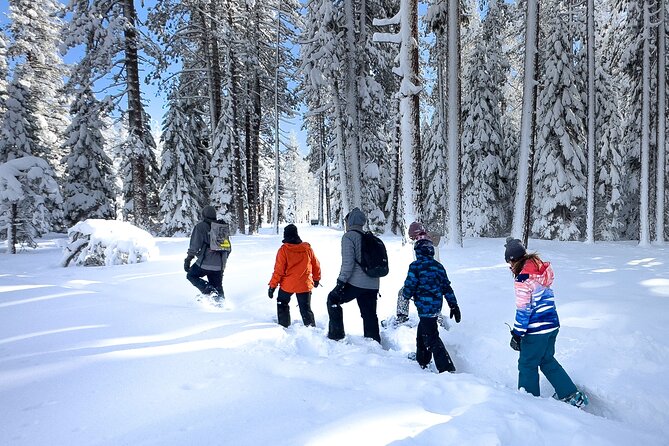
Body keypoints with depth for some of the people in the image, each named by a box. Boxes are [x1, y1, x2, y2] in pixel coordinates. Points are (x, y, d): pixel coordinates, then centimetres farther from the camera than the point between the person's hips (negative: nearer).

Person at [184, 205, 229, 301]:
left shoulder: (201, 226, -3)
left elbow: (194, 245, -9)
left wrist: (188, 260, -3)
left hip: (205, 263, -5)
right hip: (219, 265, 5)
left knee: (191, 275, 16)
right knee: (218, 287, 17)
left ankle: (209, 290, -4)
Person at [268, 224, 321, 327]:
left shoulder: (283, 250, -13)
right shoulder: (307, 248, -4)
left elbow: (278, 270, -12)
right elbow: (316, 266, 6)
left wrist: (272, 285, -3)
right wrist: (316, 279, 22)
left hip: (287, 285, -2)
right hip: (305, 285, 2)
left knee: (282, 304, 24)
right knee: (306, 309, 12)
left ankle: (284, 325, 29)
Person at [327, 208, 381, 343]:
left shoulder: (349, 236, -7)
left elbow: (348, 262, -16)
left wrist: (341, 281, -11)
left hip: (355, 283, -6)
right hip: (372, 285, 7)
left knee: (333, 299, 14)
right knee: (369, 315, 15)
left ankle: (336, 334, 14)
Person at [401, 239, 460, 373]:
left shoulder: (415, 266, -11)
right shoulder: (438, 266, 8)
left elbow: (409, 286, -12)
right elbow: (447, 287, 9)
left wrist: (406, 296, 10)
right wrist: (453, 305, 13)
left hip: (425, 307, -8)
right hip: (437, 306, 8)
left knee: (432, 338, -6)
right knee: (422, 332, 25)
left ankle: (447, 369, -12)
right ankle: (422, 361, 40)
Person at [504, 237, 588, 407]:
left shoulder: (522, 279, -20)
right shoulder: (541, 269, 4)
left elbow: (523, 310, -19)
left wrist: (517, 334, -11)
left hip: (536, 330, -8)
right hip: (552, 324, 8)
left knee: (527, 364, 9)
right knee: (547, 360, 24)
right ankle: (573, 395, 27)